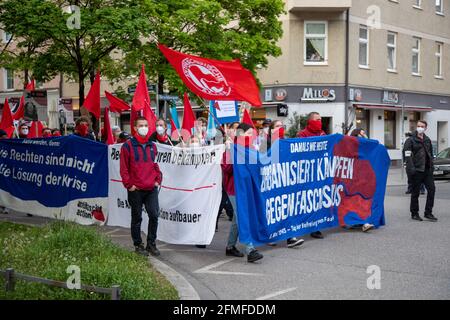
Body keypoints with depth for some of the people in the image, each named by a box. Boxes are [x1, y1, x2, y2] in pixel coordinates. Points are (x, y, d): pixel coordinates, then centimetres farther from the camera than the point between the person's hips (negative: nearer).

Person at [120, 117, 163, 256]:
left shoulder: (152, 146, 13)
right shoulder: (128, 146, -2)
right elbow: (124, 168, -3)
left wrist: (158, 180, 8)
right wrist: (129, 184, -7)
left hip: (151, 189, 4)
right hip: (135, 190, -3)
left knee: (154, 215, -2)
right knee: (136, 218, 6)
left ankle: (151, 244, 12)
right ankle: (138, 245, 19)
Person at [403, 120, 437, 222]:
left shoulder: (427, 140, 15)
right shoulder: (410, 140, -4)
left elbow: (431, 154, 22)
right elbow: (407, 155, -12)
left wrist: (431, 166, 13)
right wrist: (411, 168, -21)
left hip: (427, 170, 6)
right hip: (417, 170, -6)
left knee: (431, 189, 1)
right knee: (415, 192, 1)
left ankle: (428, 213, 10)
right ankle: (414, 213, 13)